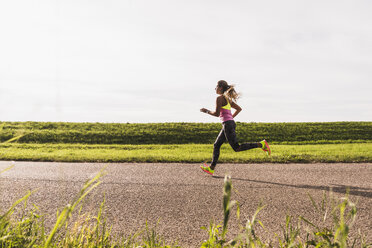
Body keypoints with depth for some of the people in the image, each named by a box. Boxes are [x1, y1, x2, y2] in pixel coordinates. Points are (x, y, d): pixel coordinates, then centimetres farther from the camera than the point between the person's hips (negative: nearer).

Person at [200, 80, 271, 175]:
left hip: (228, 124, -10)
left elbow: (217, 114, -13)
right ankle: (211, 168, 15)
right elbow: (239, 109, 23)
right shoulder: (227, 99, 18)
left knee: (237, 148, -8)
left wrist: (206, 111, 1)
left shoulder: (220, 98, -8)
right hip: (231, 123, 10)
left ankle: (261, 144, -10)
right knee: (216, 145, 12)